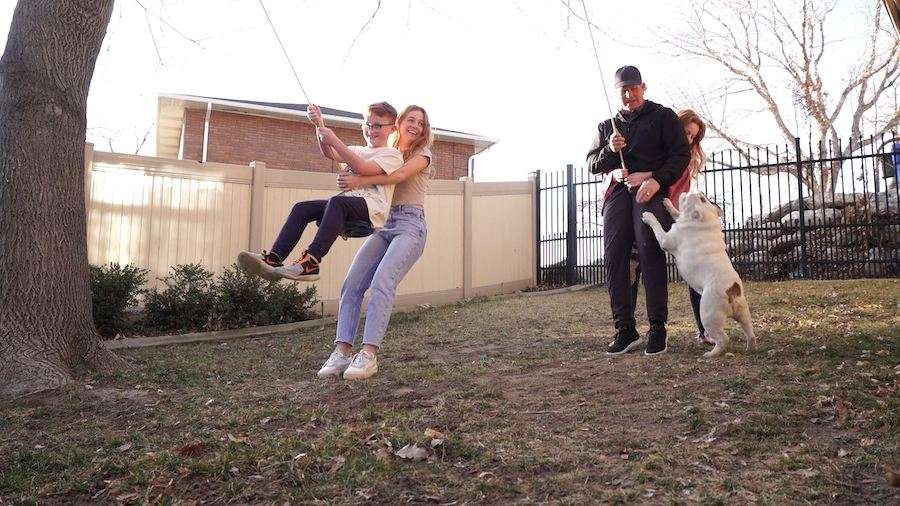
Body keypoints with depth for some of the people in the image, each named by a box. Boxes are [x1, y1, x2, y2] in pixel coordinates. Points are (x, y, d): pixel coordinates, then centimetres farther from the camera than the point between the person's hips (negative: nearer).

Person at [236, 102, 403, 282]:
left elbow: (363, 169, -13)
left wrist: (334, 140, -14)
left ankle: (311, 261, -46)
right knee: (302, 208, -13)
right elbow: (330, 153, 9)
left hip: (372, 208, -7)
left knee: (337, 202, -37)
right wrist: (319, 124, -6)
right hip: (347, 205, 7)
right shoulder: (358, 151, 29)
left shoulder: (392, 154, 6)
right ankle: (274, 258, -23)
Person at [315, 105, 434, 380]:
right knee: (352, 284, -11)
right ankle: (342, 351, -12)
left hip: (410, 225, -5)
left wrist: (361, 180, -22)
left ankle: (369, 354, -26)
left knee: (381, 282, -25)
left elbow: (399, 175, -13)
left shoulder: (422, 153, 7)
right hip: (383, 225, 5)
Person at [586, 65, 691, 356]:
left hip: (650, 190, -4)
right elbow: (593, 164, 20)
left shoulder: (662, 116, 13)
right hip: (618, 192, 4)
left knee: (650, 254, -14)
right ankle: (625, 330, -5)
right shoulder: (607, 126, 26)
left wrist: (658, 180, -14)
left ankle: (657, 329, -9)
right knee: (614, 257, -8)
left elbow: (681, 154, 3)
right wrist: (609, 150, -2)